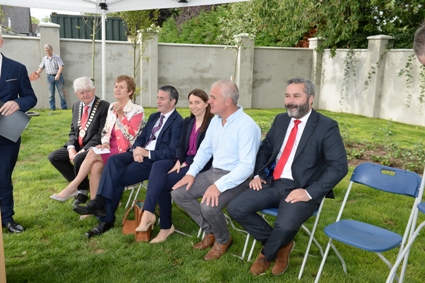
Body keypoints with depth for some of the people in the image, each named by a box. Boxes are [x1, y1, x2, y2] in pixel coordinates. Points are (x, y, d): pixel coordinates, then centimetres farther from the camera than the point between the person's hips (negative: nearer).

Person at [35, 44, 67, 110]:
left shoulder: (57, 57, -2)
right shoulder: (44, 59, 11)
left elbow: (61, 67, -12)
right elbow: (41, 67, 12)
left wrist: (58, 75, -26)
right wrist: (37, 73, -7)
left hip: (58, 76, -3)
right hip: (50, 77, 4)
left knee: (62, 93, -1)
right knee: (51, 94, 2)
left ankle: (64, 107, 5)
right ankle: (52, 108, 5)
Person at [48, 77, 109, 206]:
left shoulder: (104, 106, -13)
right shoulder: (76, 106, 10)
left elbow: (101, 135, -17)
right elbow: (73, 131, 12)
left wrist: (83, 150, -21)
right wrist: (71, 148, -7)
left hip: (93, 147, -8)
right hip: (77, 146, 8)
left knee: (78, 159, -33)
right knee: (53, 156, -6)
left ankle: (82, 189, -4)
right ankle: (81, 186, 1)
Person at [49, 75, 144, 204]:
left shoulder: (137, 110, -4)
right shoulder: (112, 107, 14)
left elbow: (131, 135, -14)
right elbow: (106, 131, 15)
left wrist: (120, 115, -17)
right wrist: (105, 143, -6)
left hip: (125, 153, -5)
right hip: (111, 150, 5)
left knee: (93, 153, -25)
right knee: (95, 166, -26)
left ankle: (72, 187, -13)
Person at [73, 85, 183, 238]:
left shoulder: (178, 123, -8)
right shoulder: (154, 116, 18)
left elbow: (172, 153, -17)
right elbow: (141, 138, 16)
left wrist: (146, 153, -20)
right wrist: (136, 150, -7)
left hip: (155, 161, -7)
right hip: (141, 154, 7)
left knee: (118, 179, -20)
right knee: (114, 160, -22)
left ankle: (107, 219, -9)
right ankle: (100, 202, -28)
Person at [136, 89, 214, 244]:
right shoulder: (187, 122, 17)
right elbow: (181, 145, 12)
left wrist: (187, 164, -19)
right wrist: (178, 161, -9)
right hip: (184, 161, 6)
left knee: (162, 181, -27)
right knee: (157, 166, -25)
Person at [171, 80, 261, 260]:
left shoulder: (247, 126, -20)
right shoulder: (215, 120, 6)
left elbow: (247, 166, -25)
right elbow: (205, 149, 15)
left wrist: (219, 186, -32)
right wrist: (191, 173, 1)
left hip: (235, 178, -8)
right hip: (213, 172, 8)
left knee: (209, 206, -31)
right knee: (178, 193, -4)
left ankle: (223, 240, 4)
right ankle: (210, 231, 13)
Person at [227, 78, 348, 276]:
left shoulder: (327, 127, -8)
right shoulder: (281, 120, 11)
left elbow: (339, 166, -14)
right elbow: (265, 149, 21)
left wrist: (310, 192, -22)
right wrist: (258, 174, 4)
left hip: (301, 189, -6)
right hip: (273, 183, 6)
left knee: (285, 225, -33)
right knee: (235, 208, -10)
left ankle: (267, 254, 5)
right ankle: (280, 244, 8)